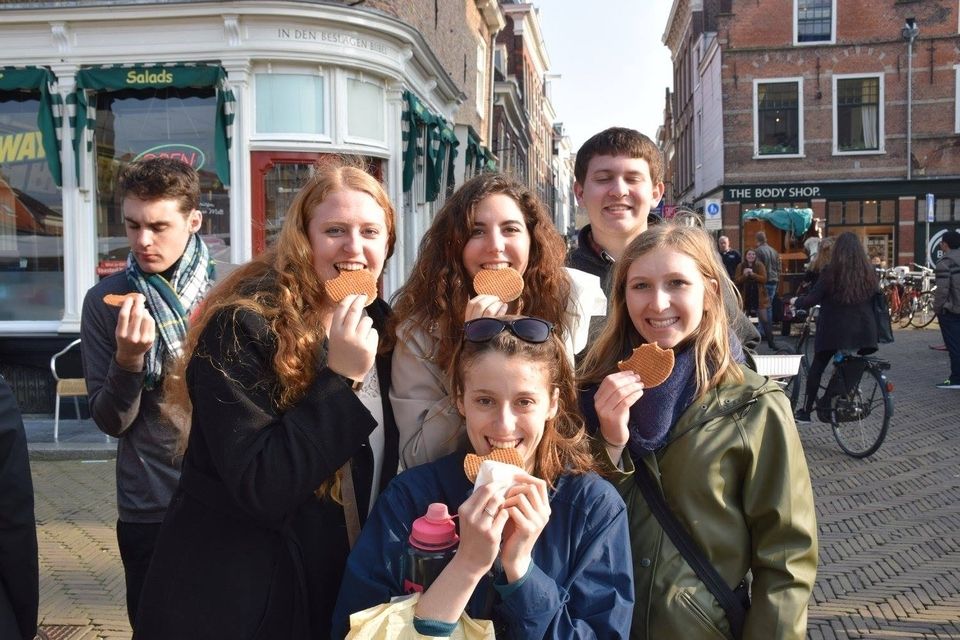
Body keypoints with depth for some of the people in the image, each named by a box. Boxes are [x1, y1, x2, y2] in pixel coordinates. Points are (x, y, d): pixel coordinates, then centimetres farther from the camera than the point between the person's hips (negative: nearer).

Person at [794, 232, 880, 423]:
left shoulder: (831, 271, -9)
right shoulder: (869, 272, 3)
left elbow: (813, 298, -10)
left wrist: (797, 302, 7)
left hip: (834, 330, -3)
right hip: (863, 332, 3)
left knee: (816, 368, 7)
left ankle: (806, 412, 9)